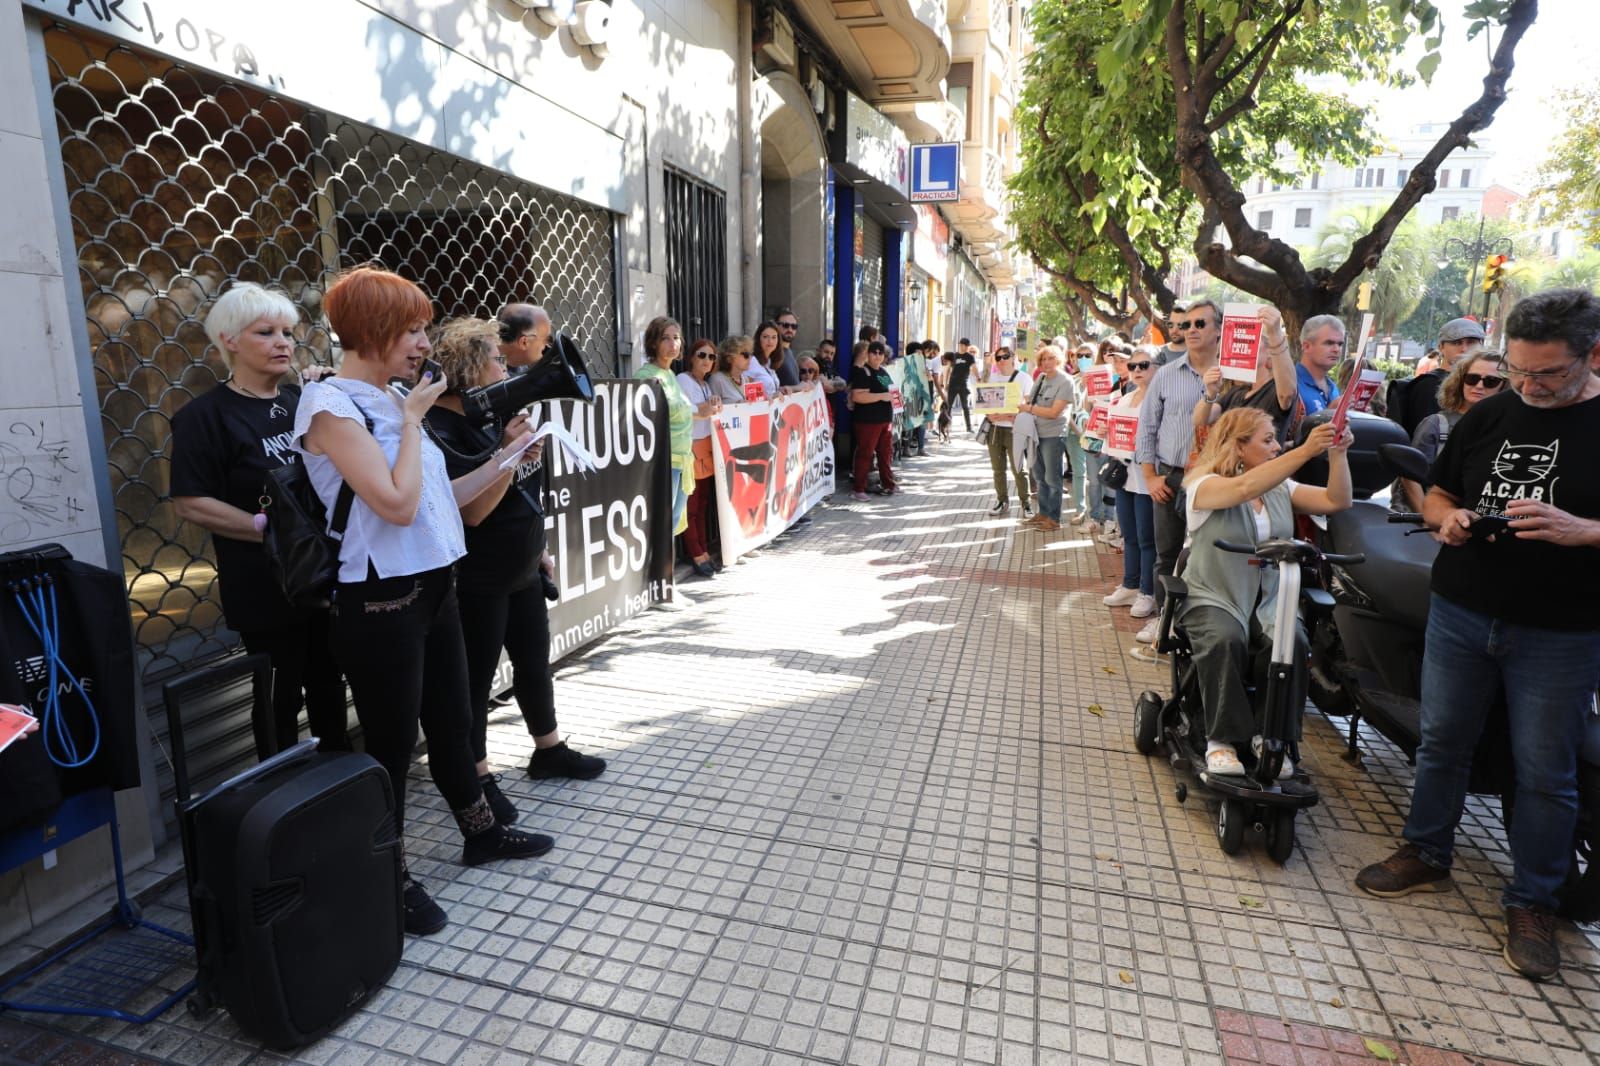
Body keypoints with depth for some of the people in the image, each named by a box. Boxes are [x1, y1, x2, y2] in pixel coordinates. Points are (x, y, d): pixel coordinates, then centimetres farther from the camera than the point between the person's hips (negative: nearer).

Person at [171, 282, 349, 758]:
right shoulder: (205, 415, -8)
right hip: (266, 587, -6)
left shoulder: (303, 403, 10)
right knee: (279, 697, 6)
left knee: (329, 684, 18)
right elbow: (191, 504, -14)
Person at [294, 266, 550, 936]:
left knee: (452, 721, 21)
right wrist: (412, 422, -14)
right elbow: (397, 504, -24)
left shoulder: (391, 400, 10)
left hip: (432, 586, 8)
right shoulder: (332, 404, -14)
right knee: (391, 742, 6)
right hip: (381, 600, -8)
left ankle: (481, 832, 39)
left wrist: (502, 460, 9)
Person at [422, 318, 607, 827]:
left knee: (535, 662, 19)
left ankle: (549, 750, 36)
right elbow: (472, 511, -25)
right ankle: (478, 779, 21)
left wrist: (538, 550, 20)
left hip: (521, 570, 9)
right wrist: (509, 452, -32)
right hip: (478, 582, -9)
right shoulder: (441, 429, -19)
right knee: (476, 679, 5)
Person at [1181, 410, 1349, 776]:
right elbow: (1246, 488, -27)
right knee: (1226, 640, -34)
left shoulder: (1281, 489, 14)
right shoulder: (1204, 485, -6)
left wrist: (1338, 454, -10)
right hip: (1213, 599, -4)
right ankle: (1222, 740, -21)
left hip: (1269, 602, 5)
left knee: (1294, 644, -25)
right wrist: (1305, 451, -31)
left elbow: (1336, 501, 4)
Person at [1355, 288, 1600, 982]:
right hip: (1461, 614, 4)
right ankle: (1427, 855, 33)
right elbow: (1437, 493, 14)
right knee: (1443, 742, 15)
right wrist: (1447, 519, -7)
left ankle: (1532, 901, 25)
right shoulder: (1487, 416, 5)